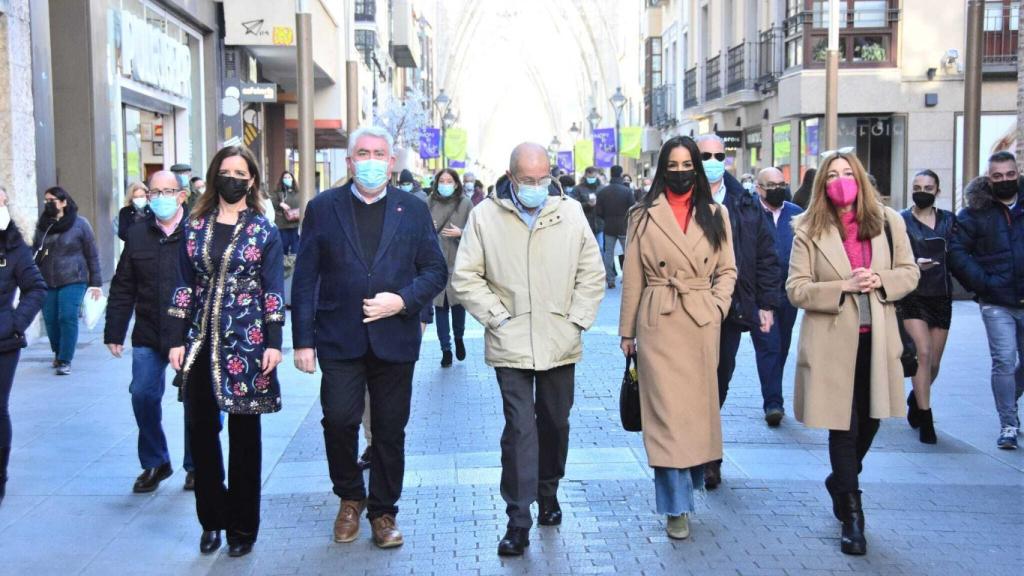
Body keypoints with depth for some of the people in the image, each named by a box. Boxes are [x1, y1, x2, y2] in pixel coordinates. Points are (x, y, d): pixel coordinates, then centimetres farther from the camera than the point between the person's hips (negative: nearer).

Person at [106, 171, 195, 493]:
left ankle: (196, 466, 22)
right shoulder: (137, 236, 7)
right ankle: (154, 463, 22)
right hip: (148, 335, 4)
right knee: (143, 396, 2)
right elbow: (122, 289, 10)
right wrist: (114, 332, 8)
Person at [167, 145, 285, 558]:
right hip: (202, 341, 3)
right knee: (200, 429, 5)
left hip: (246, 342, -3)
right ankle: (212, 518, 22)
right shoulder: (195, 226, 7)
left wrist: (274, 343, -11)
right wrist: (177, 340, 2)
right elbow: (185, 286, 8)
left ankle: (242, 526, 17)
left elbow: (273, 290, -2)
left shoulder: (263, 230, 0)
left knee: (244, 433, 6)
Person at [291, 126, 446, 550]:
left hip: (394, 339, 1)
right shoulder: (323, 208, 5)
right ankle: (350, 498, 18)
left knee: (390, 430, 7)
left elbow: (436, 271, 6)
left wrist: (403, 300, -12)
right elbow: (305, 278, 2)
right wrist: (303, 339, -3)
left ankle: (383, 511, 24)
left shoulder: (413, 209, 8)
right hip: (339, 338, -1)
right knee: (339, 419, -9)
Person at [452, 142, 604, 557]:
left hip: (560, 344, 3)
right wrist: (497, 317, -7)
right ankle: (518, 521, 3)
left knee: (555, 423, 15)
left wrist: (577, 318, 0)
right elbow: (465, 277, 0)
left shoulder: (571, 212, 3)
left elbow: (592, 274, 8)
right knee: (520, 428, -5)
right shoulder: (485, 216, -2)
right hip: (510, 345, -2)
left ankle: (548, 492, 38)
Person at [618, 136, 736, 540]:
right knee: (667, 412, -4)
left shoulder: (716, 214, 9)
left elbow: (727, 270, 11)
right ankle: (677, 506, 2)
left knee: (698, 406, 10)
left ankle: (691, 477, 32)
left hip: (702, 324, 2)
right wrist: (627, 331, 2)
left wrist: (718, 306, -6)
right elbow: (632, 277, 3)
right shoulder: (645, 215, 3)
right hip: (658, 324, -2)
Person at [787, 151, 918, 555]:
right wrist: (842, 286, -20)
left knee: (869, 423, 16)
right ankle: (852, 517, 11)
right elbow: (796, 289, -8)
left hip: (876, 339, 4)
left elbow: (909, 272, 7)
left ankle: (840, 481, 43)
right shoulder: (809, 230, -4)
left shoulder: (888, 222, 3)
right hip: (833, 342, -3)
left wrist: (881, 281, -13)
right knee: (843, 427, 0)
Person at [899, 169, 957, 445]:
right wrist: (914, 264, -21)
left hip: (941, 296, 4)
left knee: (934, 362, 8)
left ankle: (916, 399, 38)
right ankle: (925, 420, -6)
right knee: (923, 354, -14)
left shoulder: (948, 219, 9)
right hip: (912, 296, -3)